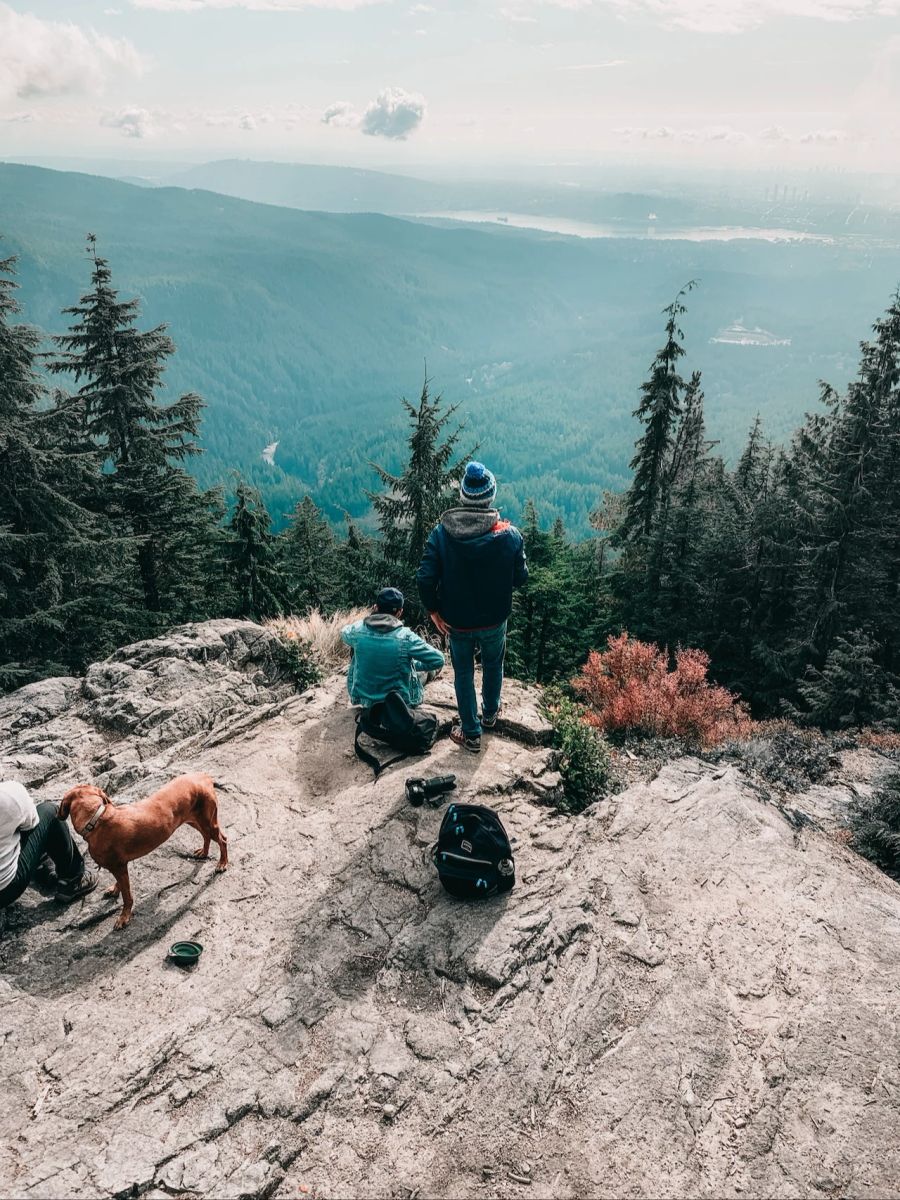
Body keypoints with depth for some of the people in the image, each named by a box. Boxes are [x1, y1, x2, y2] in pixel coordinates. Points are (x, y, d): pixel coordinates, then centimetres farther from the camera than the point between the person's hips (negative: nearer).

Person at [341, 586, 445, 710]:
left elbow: (344, 633, 11)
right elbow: (438, 660, -16)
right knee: (422, 670, 26)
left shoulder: (357, 630, -15)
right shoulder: (406, 638, -24)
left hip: (363, 698, 2)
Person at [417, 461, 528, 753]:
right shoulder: (509, 534, -18)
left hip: (456, 621, 0)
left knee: (463, 673, 19)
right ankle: (490, 713, 50)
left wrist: (434, 611, -4)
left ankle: (471, 734, 30)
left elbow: (425, 578, -19)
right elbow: (520, 578, -8)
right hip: (495, 619, 1)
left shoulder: (441, 532, -18)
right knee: (493, 665, 28)